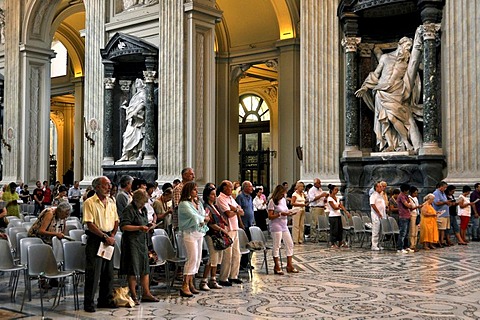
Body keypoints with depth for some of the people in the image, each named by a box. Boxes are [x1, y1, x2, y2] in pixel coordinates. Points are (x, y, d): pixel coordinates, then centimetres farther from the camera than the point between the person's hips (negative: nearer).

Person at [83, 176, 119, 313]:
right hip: (95, 240, -6)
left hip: (109, 239, 7)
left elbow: (116, 221, 15)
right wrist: (105, 236, -16)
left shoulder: (111, 202, 11)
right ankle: (88, 303, 5)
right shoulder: (89, 202, -9)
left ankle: (105, 300, 23)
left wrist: (112, 236, 0)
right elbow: (90, 224, -15)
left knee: (108, 272, 12)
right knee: (93, 272, -4)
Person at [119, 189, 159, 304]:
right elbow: (123, 226, -19)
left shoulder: (143, 209, 15)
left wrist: (149, 225, 7)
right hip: (131, 241, -9)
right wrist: (139, 228, -23)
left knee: (145, 268, 10)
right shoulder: (129, 210, -12)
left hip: (142, 241, 9)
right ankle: (133, 296, 5)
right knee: (133, 270, -3)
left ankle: (146, 293, 16)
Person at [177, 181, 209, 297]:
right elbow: (194, 217, -16)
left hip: (199, 232, 8)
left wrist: (202, 220, -8)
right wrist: (204, 218, 0)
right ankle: (184, 286, -13)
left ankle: (191, 284, 14)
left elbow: (205, 218, 14)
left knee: (198, 259, 7)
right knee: (193, 258, -14)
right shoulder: (184, 204, -9)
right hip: (189, 233, -8)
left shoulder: (198, 203, 17)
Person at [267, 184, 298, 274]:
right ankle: (277, 267, 5)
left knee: (290, 244, 6)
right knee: (277, 246, -3)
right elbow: (270, 216, -13)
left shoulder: (284, 200, 13)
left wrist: (288, 213, 0)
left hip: (284, 226, 8)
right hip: (276, 226, -8)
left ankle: (290, 265, 13)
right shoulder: (272, 201, -10)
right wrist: (281, 214, -21)